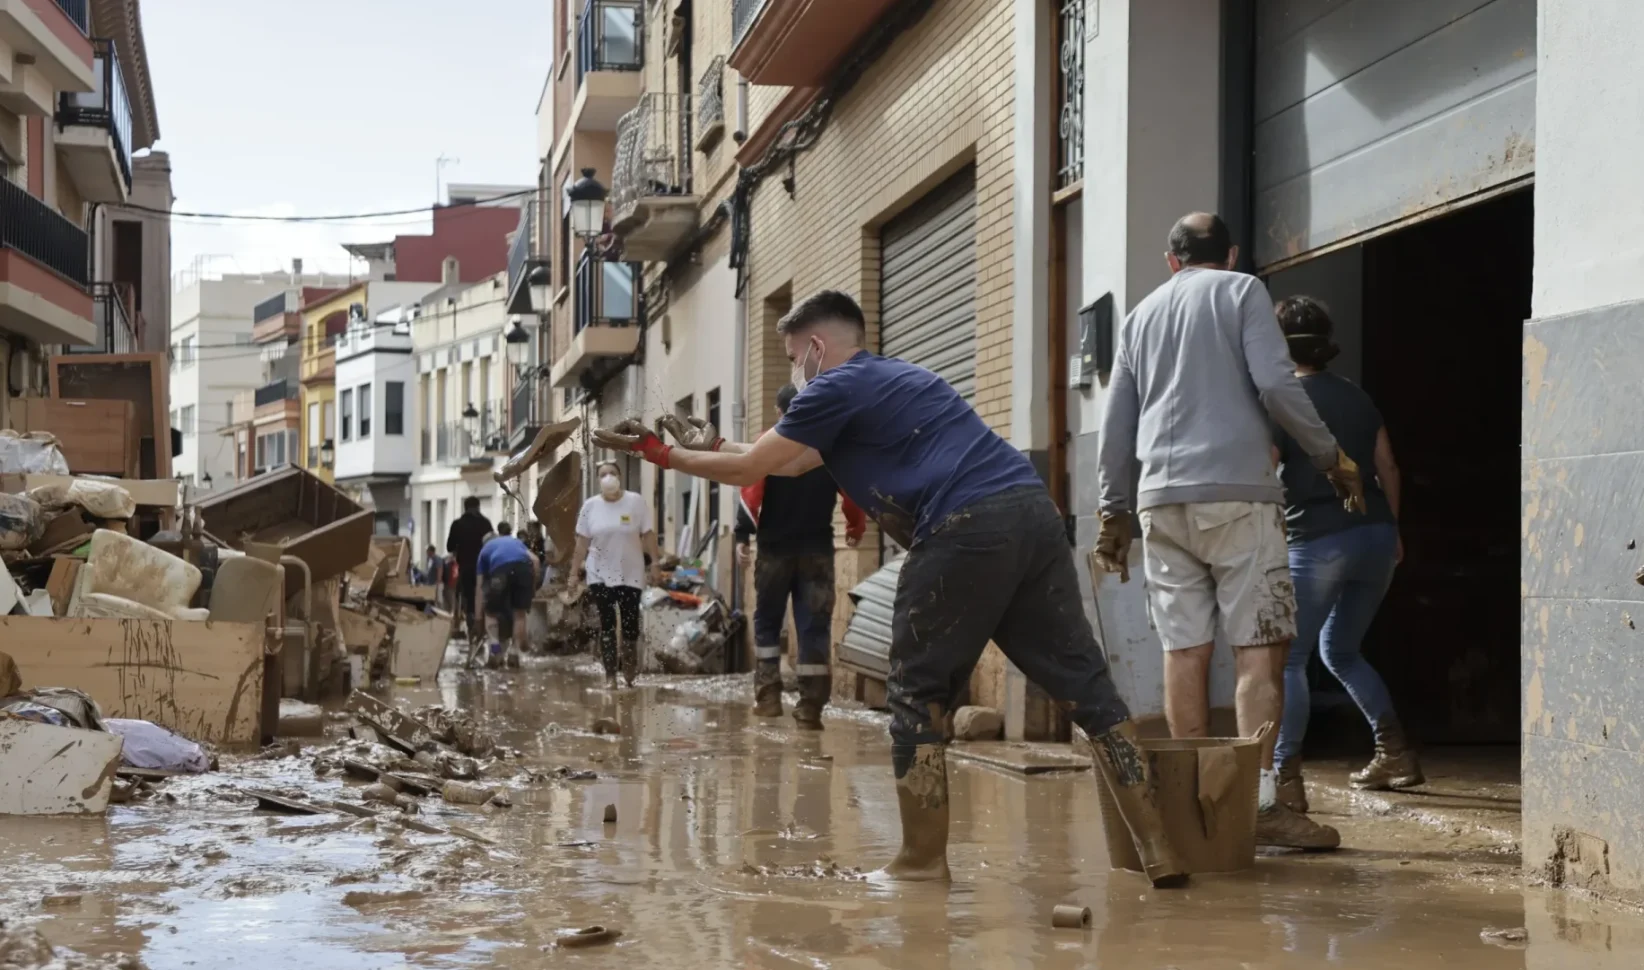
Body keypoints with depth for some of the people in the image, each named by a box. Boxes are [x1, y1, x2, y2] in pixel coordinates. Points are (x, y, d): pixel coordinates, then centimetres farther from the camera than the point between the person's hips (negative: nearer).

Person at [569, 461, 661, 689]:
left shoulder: (636, 501, -4)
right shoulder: (590, 506, 1)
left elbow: (648, 535, -2)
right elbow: (582, 542, 3)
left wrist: (656, 562, -9)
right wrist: (574, 573, 2)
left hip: (630, 574, -1)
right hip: (600, 575, 1)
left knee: (630, 624, 3)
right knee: (606, 625, 1)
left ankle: (629, 672, 19)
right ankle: (610, 675, 3)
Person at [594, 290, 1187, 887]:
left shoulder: (837, 388, 6)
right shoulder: (891, 380, 32)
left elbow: (749, 469, 10)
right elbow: (791, 462, 44)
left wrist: (661, 453, 22)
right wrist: (710, 444, 48)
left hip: (968, 528, -8)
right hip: (1032, 510, 8)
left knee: (918, 695, 7)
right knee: (1084, 685, 6)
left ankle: (923, 859, 10)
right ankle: (1157, 850, 3)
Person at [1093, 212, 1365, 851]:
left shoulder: (1142, 314, 21)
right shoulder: (1241, 292, 7)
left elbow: (1116, 426, 20)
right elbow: (1275, 385, -6)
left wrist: (1114, 512, 25)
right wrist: (1330, 457, 4)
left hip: (1161, 498, 5)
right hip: (1236, 490, -5)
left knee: (1185, 650, 4)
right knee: (1260, 647, -6)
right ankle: (1259, 800, -14)